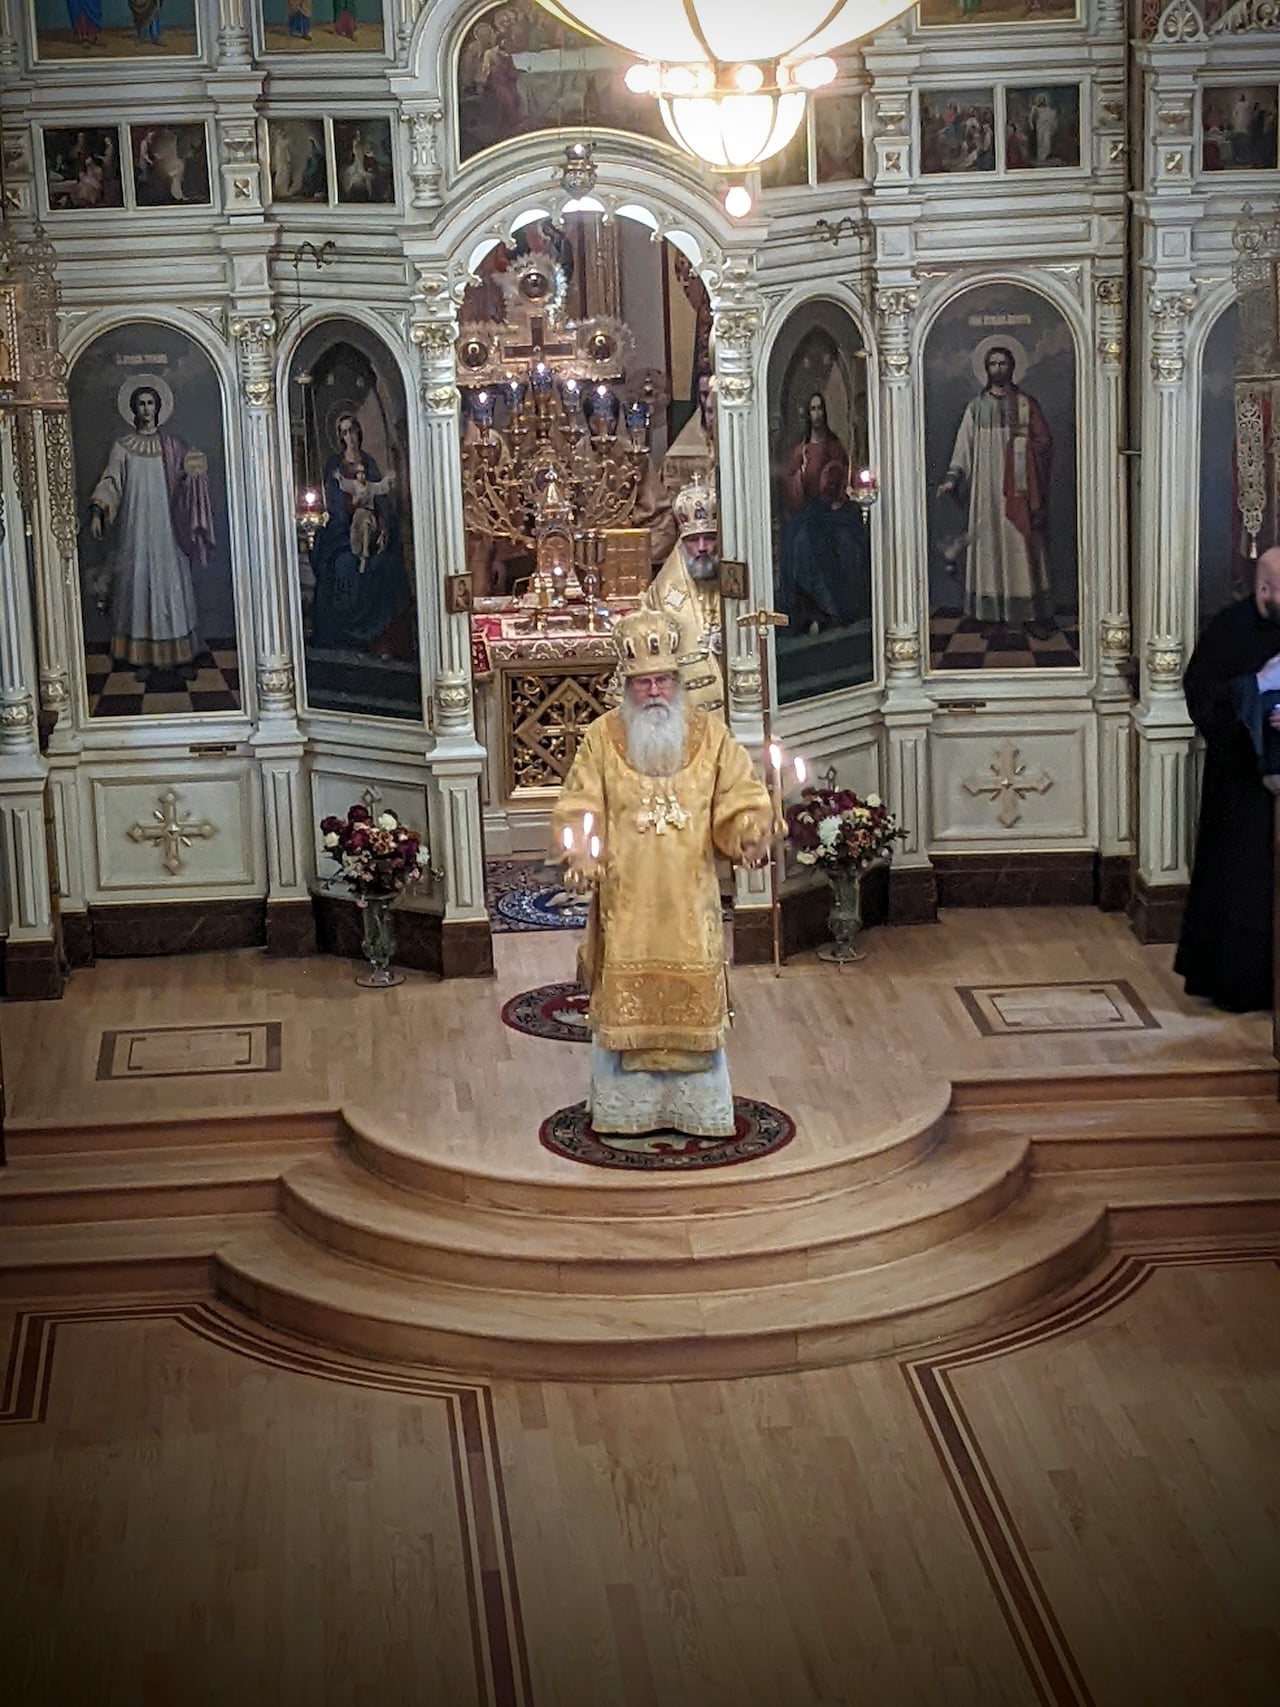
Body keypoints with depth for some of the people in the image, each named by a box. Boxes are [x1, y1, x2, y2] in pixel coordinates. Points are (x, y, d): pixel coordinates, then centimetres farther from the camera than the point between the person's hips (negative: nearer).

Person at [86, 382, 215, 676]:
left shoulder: (171, 444, 9)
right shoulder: (122, 447, 7)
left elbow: (188, 474, 6)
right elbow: (110, 483, 2)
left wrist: (194, 468, -18)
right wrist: (97, 511, -13)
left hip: (167, 530, 0)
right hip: (136, 529, 0)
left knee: (173, 585, 0)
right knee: (138, 586, -1)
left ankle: (182, 655, 3)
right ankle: (141, 656, 2)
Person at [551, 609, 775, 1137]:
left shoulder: (710, 733, 3)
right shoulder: (602, 737, 0)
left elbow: (739, 802, 1)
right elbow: (577, 809, -4)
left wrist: (749, 835, -20)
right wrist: (579, 855, -22)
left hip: (689, 903, 1)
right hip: (625, 903, -1)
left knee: (694, 1005, 5)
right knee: (623, 1005, 3)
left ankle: (697, 1108, 16)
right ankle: (625, 1107, 14)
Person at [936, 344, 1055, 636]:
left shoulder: (1026, 404, 7)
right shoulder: (976, 407, 11)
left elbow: (1044, 441, 4)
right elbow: (964, 446, 6)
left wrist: (1025, 438, -14)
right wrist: (952, 478, -4)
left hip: (1018, 486, -1)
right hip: (986, 487, 2)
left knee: (1022, 544, -5)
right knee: (989, 544, -1)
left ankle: (1033, 614, -4)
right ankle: (991, 613, 2)